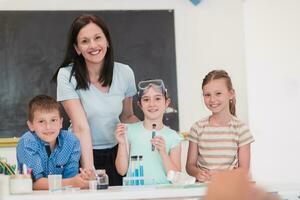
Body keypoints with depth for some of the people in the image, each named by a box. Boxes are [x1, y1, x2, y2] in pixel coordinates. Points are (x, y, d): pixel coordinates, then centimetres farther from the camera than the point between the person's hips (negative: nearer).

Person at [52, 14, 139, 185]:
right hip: (83, 154, -3)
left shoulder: (125, 73, -3)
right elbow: (81, 127, -19)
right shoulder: (67, 75, -13)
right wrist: (89, 171, -26)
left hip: (115, 153, 3)